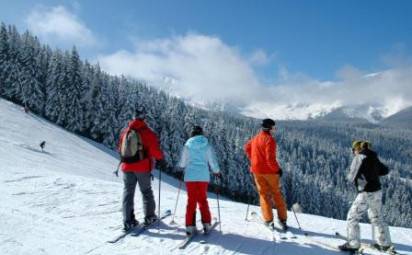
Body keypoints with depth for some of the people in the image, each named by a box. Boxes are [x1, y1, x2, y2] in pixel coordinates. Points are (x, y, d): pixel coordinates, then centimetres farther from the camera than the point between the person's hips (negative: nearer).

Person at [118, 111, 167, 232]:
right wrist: (161, 160, 3)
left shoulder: (125, 132, 6)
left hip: (127, 167, 3)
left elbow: (120, 149, 14)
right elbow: (155, 150, -13)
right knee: (146, 191, 13)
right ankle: (149, 217, 19)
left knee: (128, 192, 8)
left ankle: (128, 221, 4)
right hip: (143, 167, -3)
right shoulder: (148, 132, -9)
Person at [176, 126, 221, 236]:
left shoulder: (187, 145, 1)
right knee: (203, 200, 15)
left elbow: (182, 162, 5)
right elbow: (212, 161, 2)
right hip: (204, 177, 0)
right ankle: (206, 224, 13)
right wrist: (216, 172, 20)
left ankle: (190, 226, 5)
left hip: (190, 177, 0)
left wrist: (180, 168, 28)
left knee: (191, 201, 8)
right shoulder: (207, 146, 0)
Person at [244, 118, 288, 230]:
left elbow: (247, 147, 23)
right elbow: (270, 158, -23)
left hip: (256, 170, 5)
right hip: (269, 171, -5)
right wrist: (278, 169, -11)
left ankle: (268, 220, 11)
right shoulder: (270, 139, -17)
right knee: (276, 194, 10)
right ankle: (282, 219, 12)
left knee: (263, 194, 12)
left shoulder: (256, 138, 6)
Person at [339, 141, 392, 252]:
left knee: (352, 217, 5)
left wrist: (350, 175, 6)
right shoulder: (373, 157, 8)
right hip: (377, 191, 8)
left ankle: (353, 244, 9)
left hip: (366, 194, -8)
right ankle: (385, 243, 34)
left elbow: (352, 178, -16)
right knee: (377, 218, 23)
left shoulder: (359, 158, -14)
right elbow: (385, 170, 20)